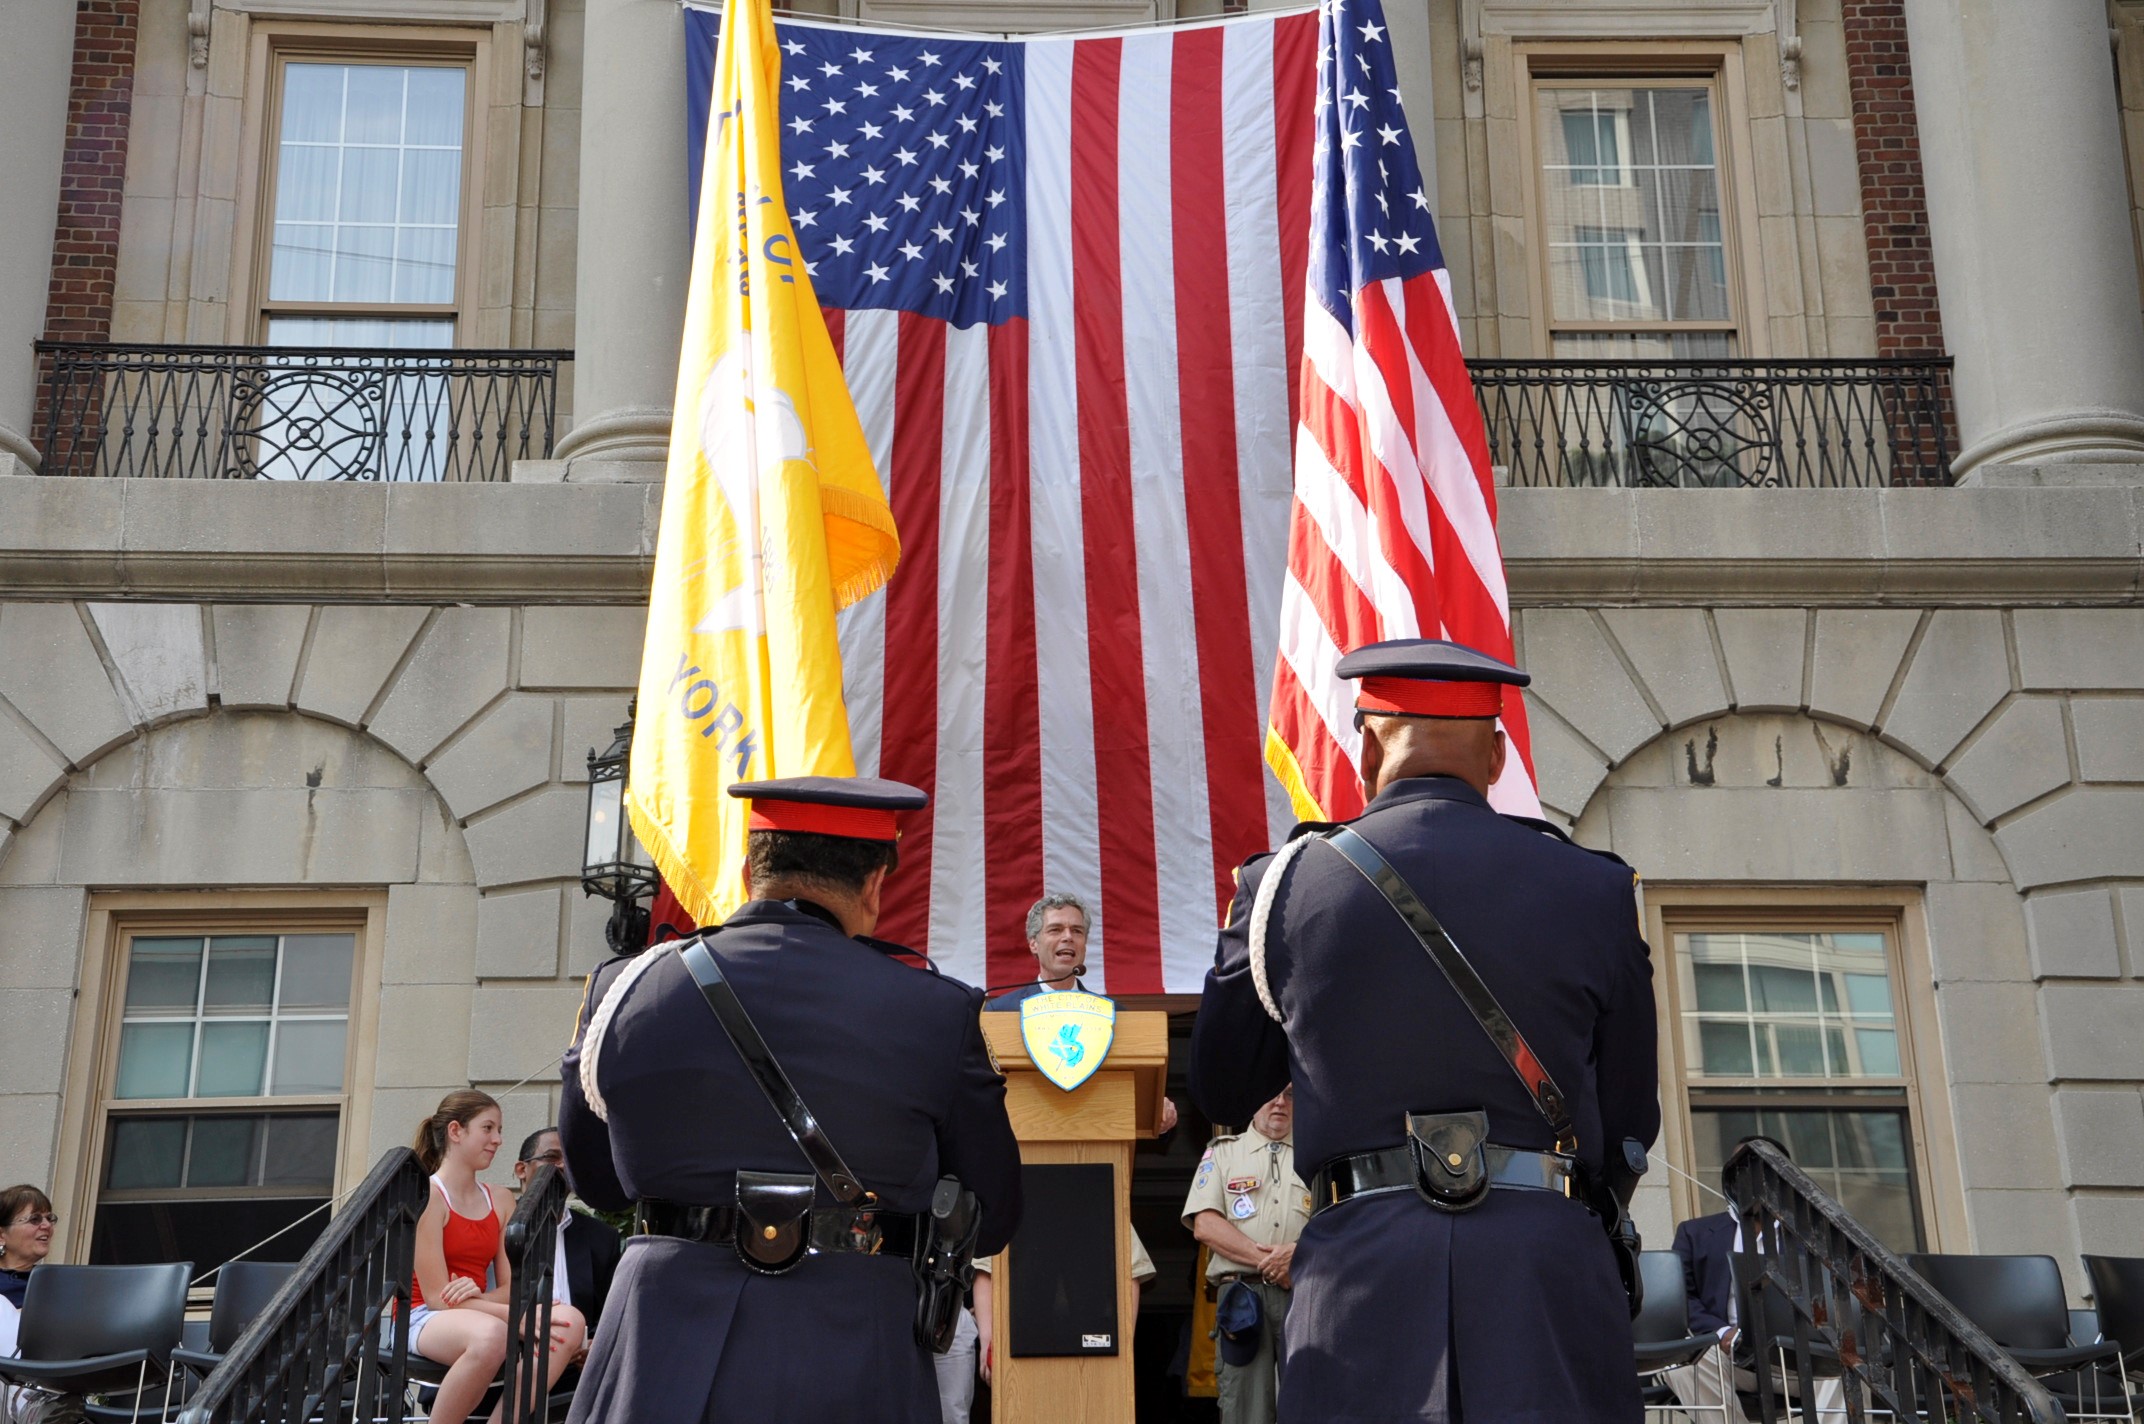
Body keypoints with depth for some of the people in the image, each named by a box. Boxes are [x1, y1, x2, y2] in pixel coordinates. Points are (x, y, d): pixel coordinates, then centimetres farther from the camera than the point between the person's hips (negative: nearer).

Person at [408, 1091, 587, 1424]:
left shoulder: (498, 1203, 13)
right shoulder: (427, 1196, -7)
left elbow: (510, 1289, 7)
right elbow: (437, 1296, -14)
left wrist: (478, 1294, -17)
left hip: (478, 1314, 6)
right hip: (425, 1320, -6)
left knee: (570, 1320, -22)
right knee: (491, 1333, -40)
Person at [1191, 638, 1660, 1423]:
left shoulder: (1283, 885, 4)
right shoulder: (1592, 889, 4)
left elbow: (1220, 1093, 18)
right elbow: (1629, 1122, 13)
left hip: (1361, 1273, 0)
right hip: (1550, 1269, 0)